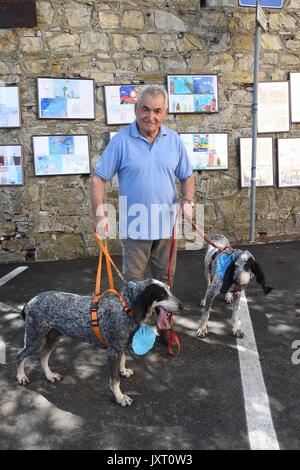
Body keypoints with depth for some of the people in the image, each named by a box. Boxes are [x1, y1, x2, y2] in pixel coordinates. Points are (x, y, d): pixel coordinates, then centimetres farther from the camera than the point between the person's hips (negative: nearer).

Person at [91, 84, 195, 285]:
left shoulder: (174, 139, 3)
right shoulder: (121, 140, -8)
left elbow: (187, 177, 11)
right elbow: (99, 178, -7)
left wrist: (187, 201, -7)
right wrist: (100, 215, -17)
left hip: (166, 223, 3)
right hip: (135, 225, -3)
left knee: (165, 279, 17)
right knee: (133, 281, 8)